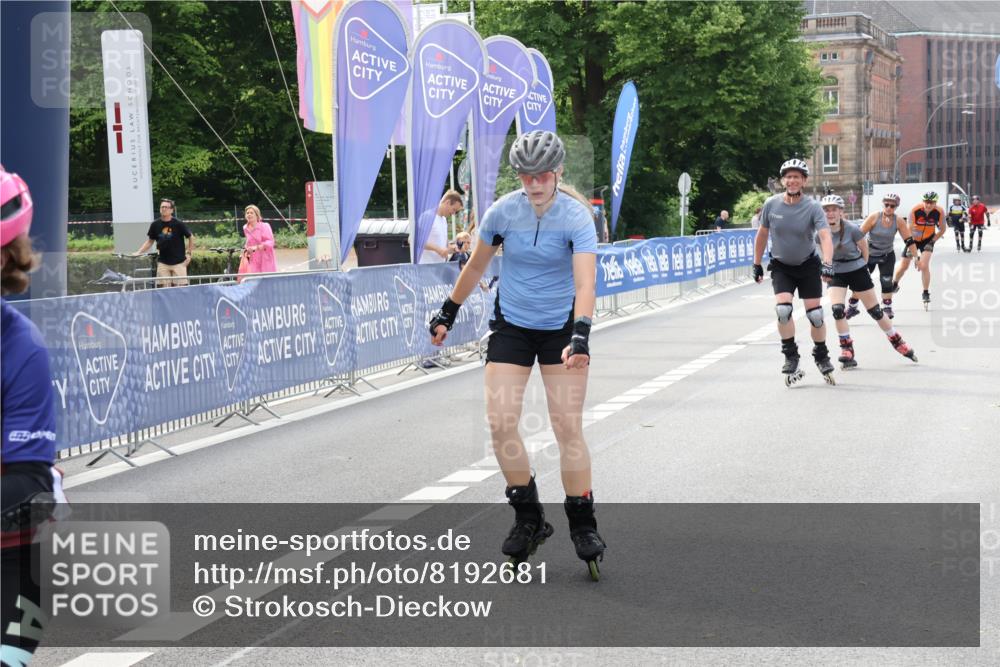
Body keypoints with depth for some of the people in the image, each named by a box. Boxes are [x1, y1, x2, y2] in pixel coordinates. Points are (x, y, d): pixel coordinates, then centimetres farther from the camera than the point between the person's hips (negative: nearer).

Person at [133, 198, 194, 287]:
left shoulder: (178, 223, -7)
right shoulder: (155, 224, 2)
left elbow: (191, 237, 3)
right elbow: (150, 241, 13)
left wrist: (189, 254, 0)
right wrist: (139, 252, 5)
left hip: (178, 262, -3)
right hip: (163, 262, 3)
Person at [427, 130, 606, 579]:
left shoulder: (576, 217, -18)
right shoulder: (502, 212, -9)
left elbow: (585, 283, -29)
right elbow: (476, 266, 7)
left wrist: (580, 336, -43)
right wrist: (448, 313, 12)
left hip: (561, 327, -2)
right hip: (511, 325, 3)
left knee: (568, 427, -7)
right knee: (500, 422, -9)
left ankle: (583, 525, 7)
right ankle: (528, 517, 8)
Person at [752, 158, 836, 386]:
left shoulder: (813, 207, -18)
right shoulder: (771, 204, -12)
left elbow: (825, 236, -29)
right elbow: (762, 234, 3)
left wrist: (827, 264, -44)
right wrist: (757, 264, 7)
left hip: (808, 265, -1)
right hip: (781, 266, 1)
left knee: (815, 314, -2)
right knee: (783, 309, -18)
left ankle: (821, 357, 21)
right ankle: (791, 357, -1)